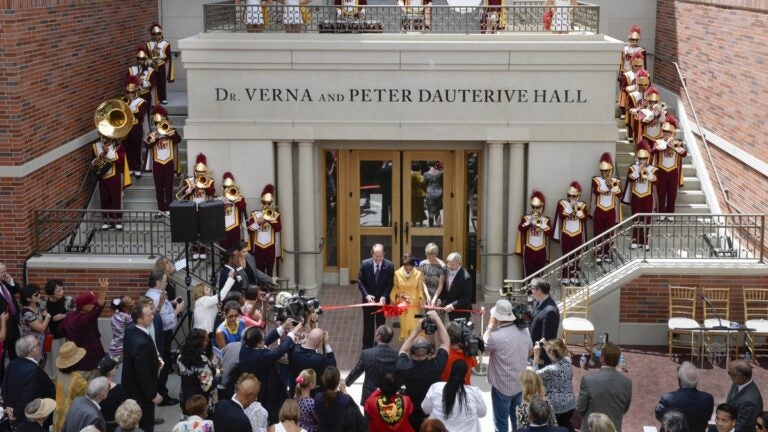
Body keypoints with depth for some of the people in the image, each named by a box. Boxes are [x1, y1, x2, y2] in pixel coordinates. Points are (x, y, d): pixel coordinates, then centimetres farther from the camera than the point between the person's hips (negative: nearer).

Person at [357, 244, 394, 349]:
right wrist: (367, 295, -20)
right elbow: (360, 282, -7)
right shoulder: (365, 264, -12)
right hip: (368, 299, 0)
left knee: (381, 325, 11)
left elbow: (390, 284, -8)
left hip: (382, 300, 0)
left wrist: (384, 297, -21)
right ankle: (367, 348, 18)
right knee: (368, 326, 9)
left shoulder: (389, 265, -13)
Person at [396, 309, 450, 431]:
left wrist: (417, 329, -4)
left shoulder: (403, 368, -24)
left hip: (412, 418, 1)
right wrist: (436, 319, -8)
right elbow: (446, 343, -9)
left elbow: (403, 350, 0)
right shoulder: (436, 366, -26)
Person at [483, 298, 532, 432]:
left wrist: (490, 326, -4)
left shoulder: (496, 337, -28)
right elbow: (529, 350, 10)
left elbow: (483, 346, -7)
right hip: (521, 384, 6)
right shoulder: (524, 330, -8)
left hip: (502, 387, -6)